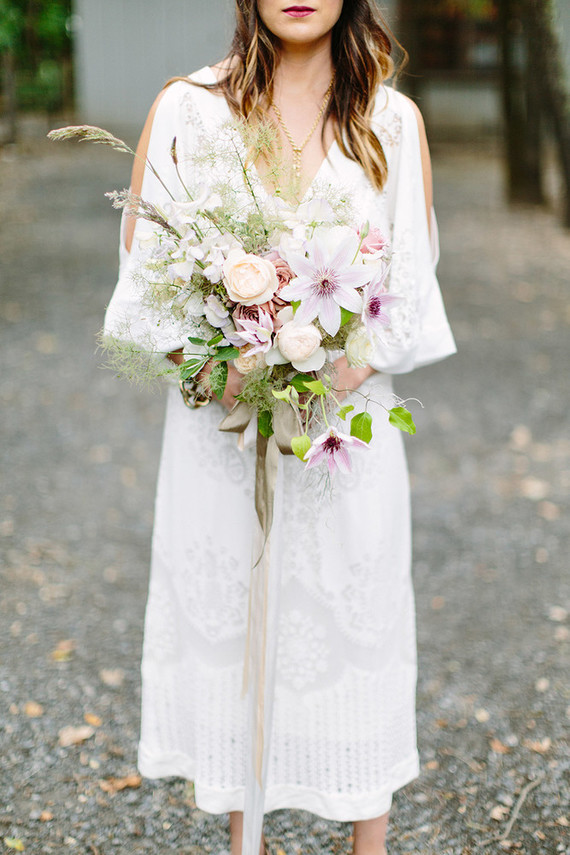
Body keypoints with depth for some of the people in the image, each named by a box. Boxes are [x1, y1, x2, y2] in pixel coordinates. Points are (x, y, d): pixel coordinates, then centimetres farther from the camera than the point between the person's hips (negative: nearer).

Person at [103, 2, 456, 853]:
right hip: (220, 411, 0)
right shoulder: (187, 109, 0)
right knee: (225, 616, 8)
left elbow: (412, 279, 3)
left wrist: (352, 367, -14)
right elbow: (143, 267, 1)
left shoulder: (393, 120, 3)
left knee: (356, 615, 6)